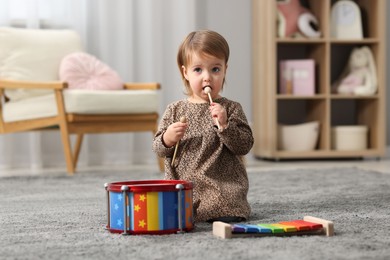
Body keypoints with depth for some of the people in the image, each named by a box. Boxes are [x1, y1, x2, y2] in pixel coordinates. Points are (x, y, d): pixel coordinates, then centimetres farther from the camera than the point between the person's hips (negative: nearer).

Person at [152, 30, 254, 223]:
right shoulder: (175, 110, 9)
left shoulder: (231, 109, 3)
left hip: (221, 185, -3)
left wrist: (224, 125, -18)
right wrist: (167, 139, -13)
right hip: (180, 184, 3)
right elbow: (158, 148, 9)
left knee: (226, 214, -30)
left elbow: (245, 145, -4)